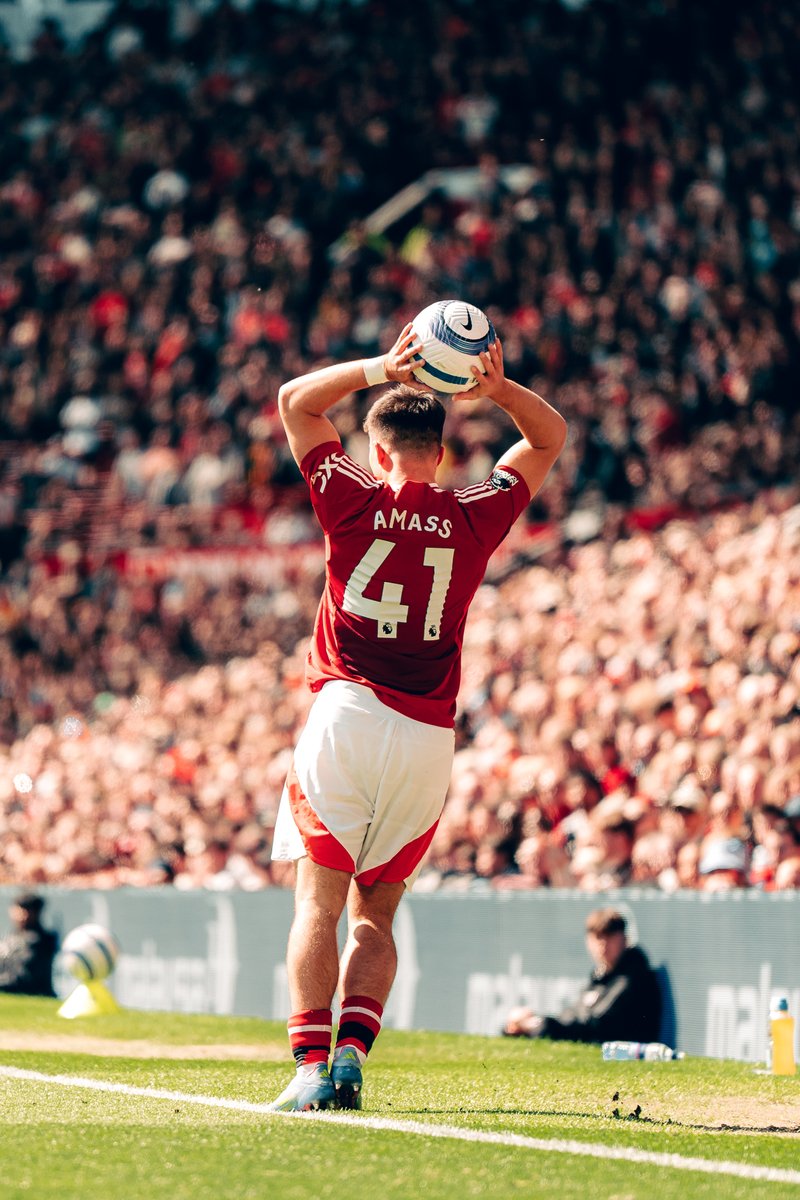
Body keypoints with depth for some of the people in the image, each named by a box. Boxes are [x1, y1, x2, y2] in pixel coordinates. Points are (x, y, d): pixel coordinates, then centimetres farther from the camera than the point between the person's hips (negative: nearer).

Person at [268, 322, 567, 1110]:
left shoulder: (354, 502, 0)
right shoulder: (473, 519, 5)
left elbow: (295, 401, 15)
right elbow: (549, 440, 20)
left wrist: (380, 369, 3)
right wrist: (498, 389, 3)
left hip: (346, 713, -2)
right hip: (428, 738, 2)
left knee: (319, 905, -3)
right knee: (376, 913, 12)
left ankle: (313, 1063, -15)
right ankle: (353, 1051, -5)